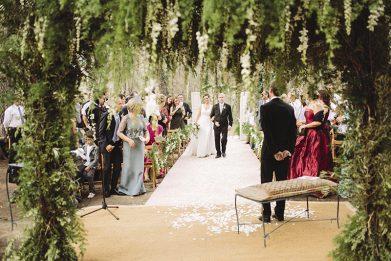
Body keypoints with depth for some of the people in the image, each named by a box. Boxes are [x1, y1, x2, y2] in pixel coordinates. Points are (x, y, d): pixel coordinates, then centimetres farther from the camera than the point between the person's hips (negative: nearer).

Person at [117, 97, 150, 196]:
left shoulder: (141, 117, 5)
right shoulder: (126, 118, -9)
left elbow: (145, 130, 11)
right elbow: (119, 132, -10)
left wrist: (147, 137, -9)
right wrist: (129, 140, -19)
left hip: (140, 145, 4)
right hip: (129, 146, -4)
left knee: (139, 167, 8)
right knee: (129, 167, 2)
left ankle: (137, 188, 20)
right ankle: (125, 188, 16)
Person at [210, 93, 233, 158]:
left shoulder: (228, 106, 3)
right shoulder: (215, 106, 7)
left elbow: (230, 116, 5)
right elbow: (211, 116, 10)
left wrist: (230, 125, -3)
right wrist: (215, 121, -5)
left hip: (225, 126, -1)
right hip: (217, 126, 2)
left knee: (224, 139, -10)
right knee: (217, 140, 2)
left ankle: (223, 151, 15)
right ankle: (218, 153, 12)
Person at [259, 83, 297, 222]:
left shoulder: (265, 108, -12)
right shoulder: (289, 108, 2)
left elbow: (267, 131, -16)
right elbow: (293, 131, 0)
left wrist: (275, 151, -13)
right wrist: (288, 150, -1)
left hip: (269, 150, -4)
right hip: (285, 151, 4)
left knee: (266, 182, 6)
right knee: (282, 182, 12)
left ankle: (266, 214, 10)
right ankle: (280, 213, 18)